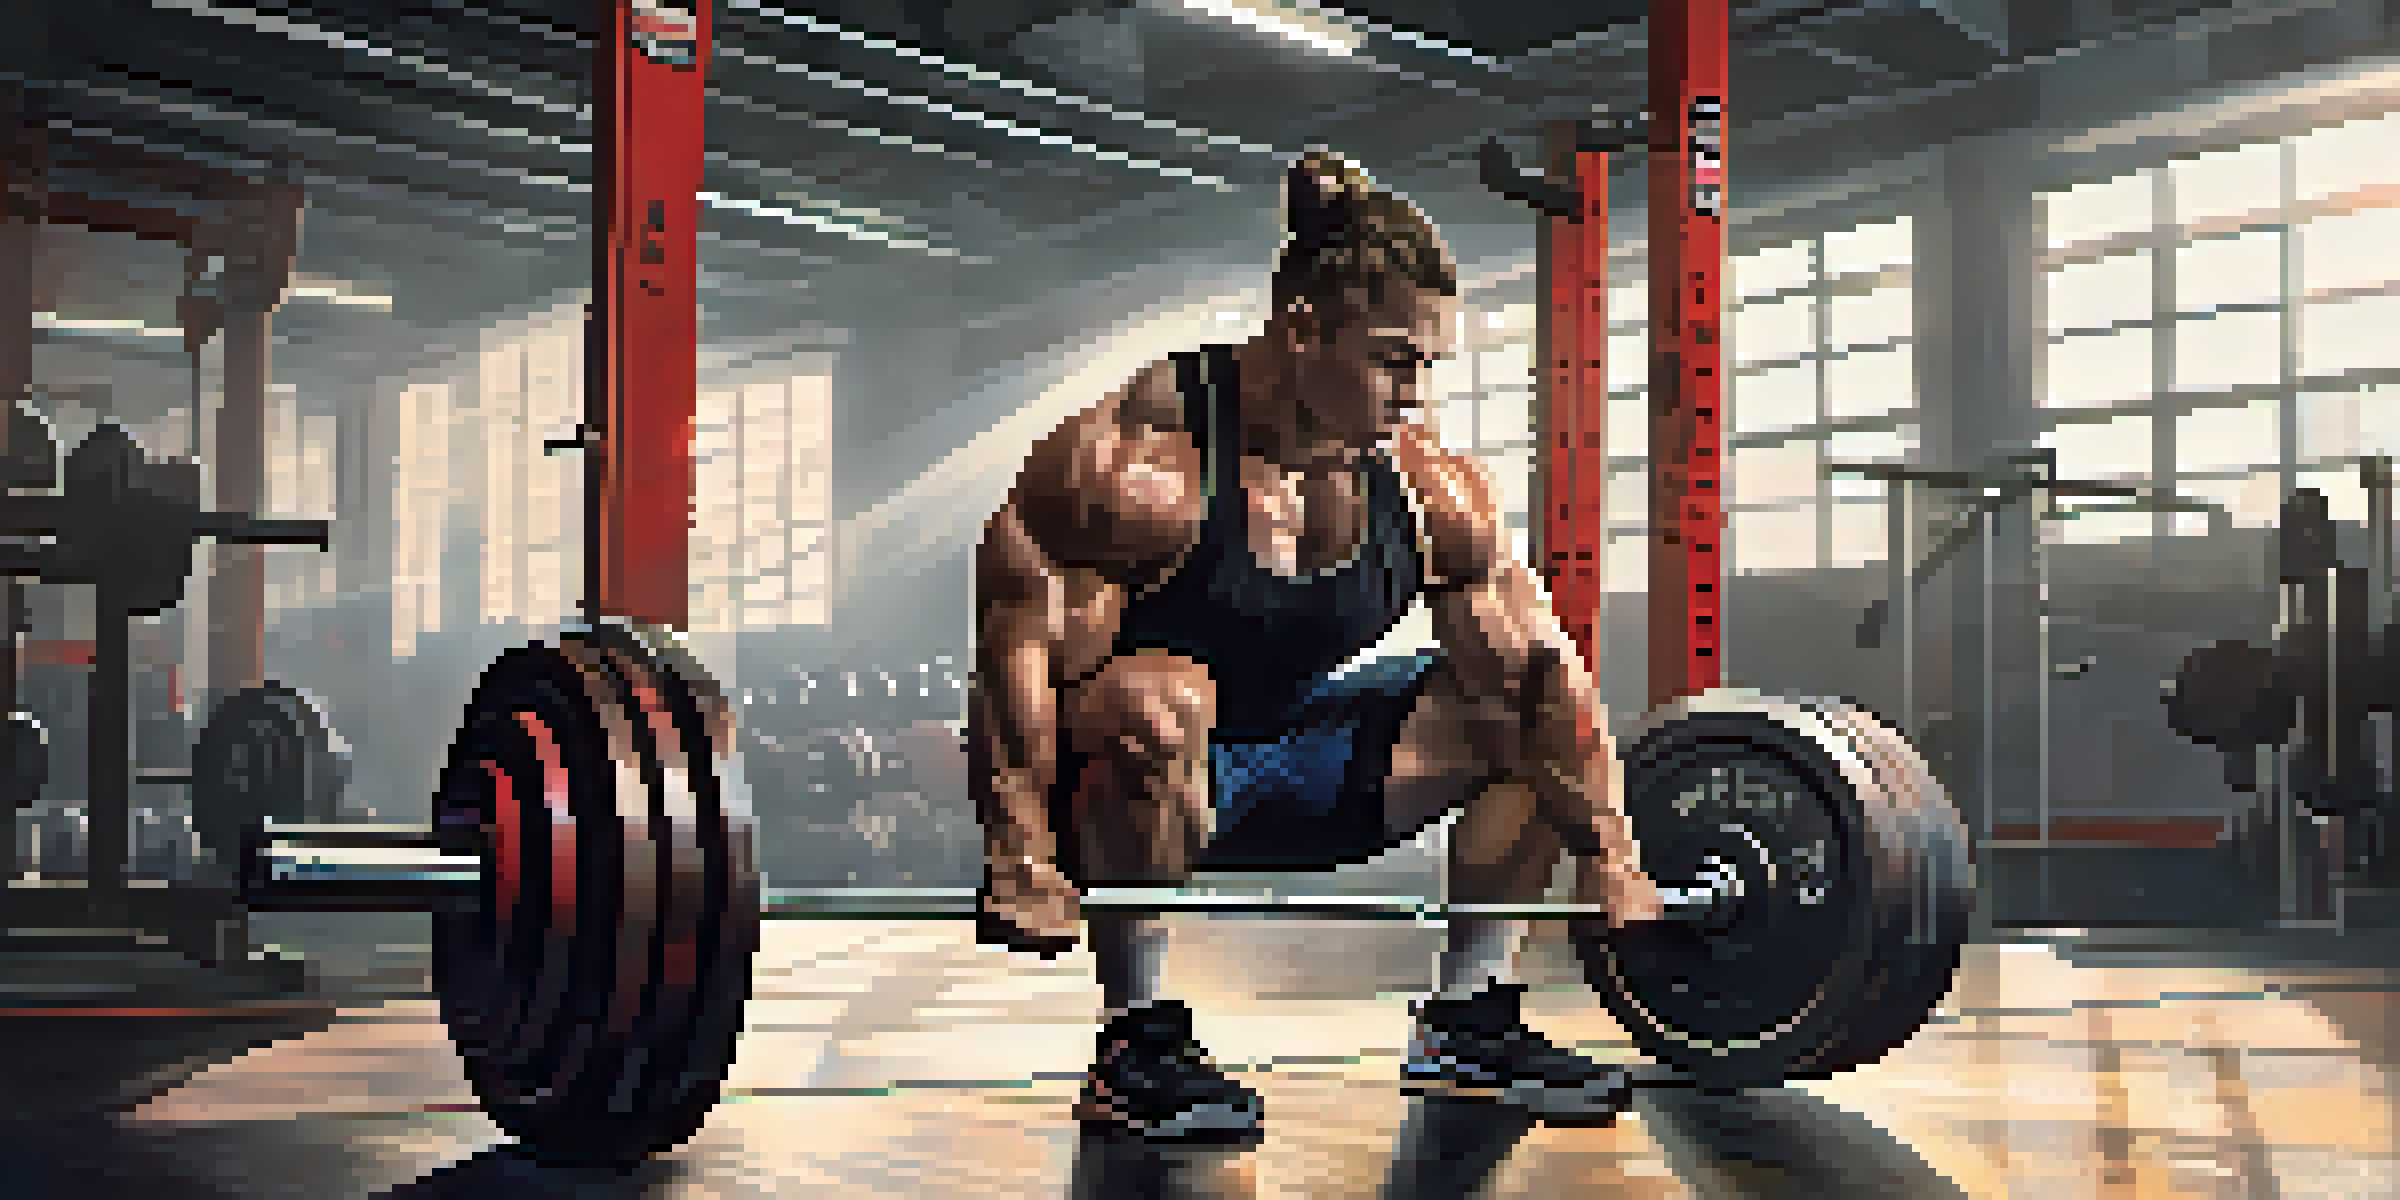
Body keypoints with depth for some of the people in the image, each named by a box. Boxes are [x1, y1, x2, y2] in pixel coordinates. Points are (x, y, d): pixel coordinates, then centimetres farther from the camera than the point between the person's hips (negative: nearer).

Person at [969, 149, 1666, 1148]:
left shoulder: (1430, 486, -5)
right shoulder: (1145, 461, -25)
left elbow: (1544, 669, 2)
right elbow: (1014, 651, -28)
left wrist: (1609, 858, 0)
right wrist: (1020, 865, -35)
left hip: (1290, 770, 7)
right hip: (1118, 786, -6)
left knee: (1531, 700, 1)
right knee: (1157, 701, -40)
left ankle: (1468, 1026, 9)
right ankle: (1136, 1044, -24)